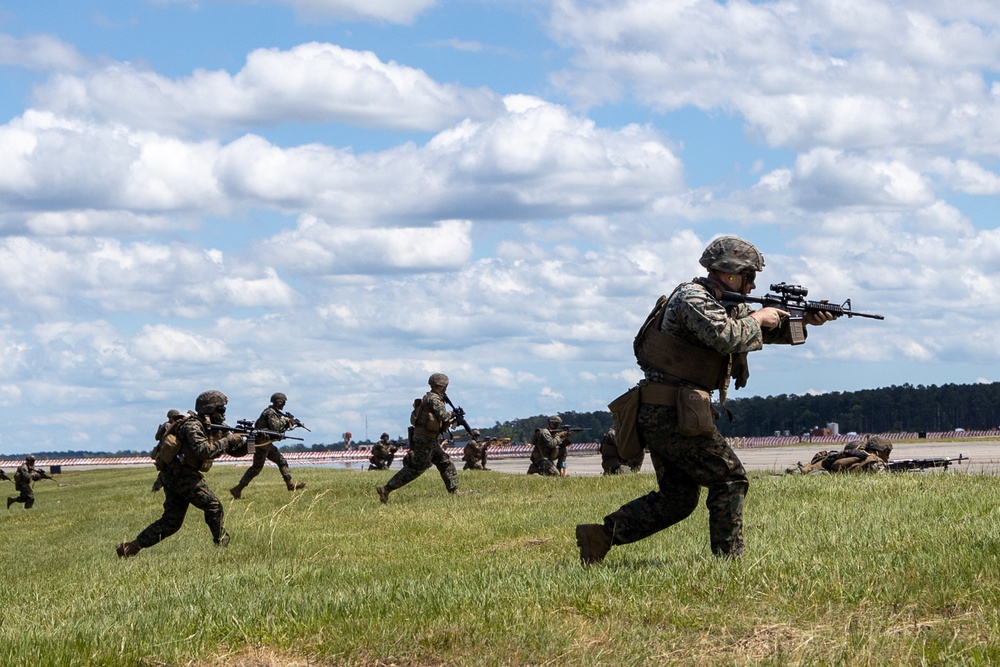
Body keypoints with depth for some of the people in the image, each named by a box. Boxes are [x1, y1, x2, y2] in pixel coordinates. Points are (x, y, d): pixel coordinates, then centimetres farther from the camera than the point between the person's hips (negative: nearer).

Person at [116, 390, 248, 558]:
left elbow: (236, 450, 12)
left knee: (171, 521, 6)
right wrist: (227, 440, -22)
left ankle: (131, 548, 4)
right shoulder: (193, 426, -15)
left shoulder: (216, 427, 12)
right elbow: (203, 451, -29)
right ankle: (222, 544, 0)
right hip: (180, 473, -10)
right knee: (213, 506, -8)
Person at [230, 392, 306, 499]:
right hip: (262, 443, -10)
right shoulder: (270, 412, -15)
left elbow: (280, 429, 18)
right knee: (256, 468, -9)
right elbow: (275, 427, -28)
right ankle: (238, 489, -9)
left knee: (282, 461, 14)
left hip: (267, 443, 10)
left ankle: (290, 484, 20)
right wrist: (284, 420, -12)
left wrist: (289, 424, 3)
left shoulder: (274, 412, 15)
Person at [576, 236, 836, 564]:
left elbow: (767, 329, 25)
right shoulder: (692, 297, -13)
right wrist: (757, 318, -12)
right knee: (729, 477, -3)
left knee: (677, 498, 10)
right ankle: (728, 560, -1)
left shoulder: (722, 303, 18)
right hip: (674, 414, -10)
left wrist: (806, 320, 9)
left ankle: (602, 534, 5)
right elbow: (726, 336, -29)